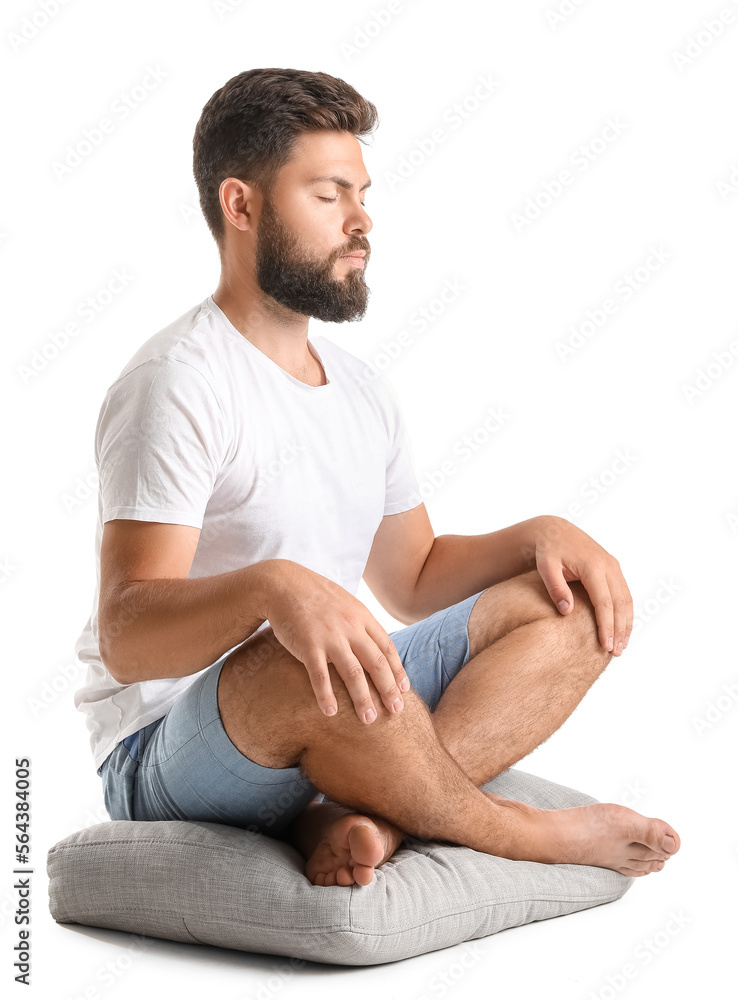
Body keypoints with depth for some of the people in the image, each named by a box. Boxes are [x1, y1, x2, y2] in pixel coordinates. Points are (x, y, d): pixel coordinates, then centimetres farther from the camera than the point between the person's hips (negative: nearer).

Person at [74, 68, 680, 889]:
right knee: (311, 661, -40)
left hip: (323, 731, 8)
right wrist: (273, 586, -43)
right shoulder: (177, 382, -15)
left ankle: (363, 814, -22)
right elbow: (127, 636, -23)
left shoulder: (363, 389, 12)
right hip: (168, 752, -8)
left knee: (570, 604, -1)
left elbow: (412, 580, 20)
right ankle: (520, 835, -12)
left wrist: (541, 535, 2)